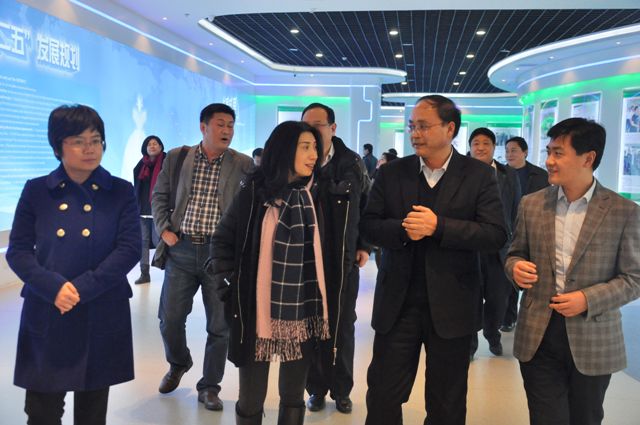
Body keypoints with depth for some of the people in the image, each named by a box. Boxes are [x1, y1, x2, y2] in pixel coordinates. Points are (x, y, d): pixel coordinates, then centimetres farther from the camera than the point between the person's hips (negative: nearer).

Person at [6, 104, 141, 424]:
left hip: (101, 316, 0)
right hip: (46, 314, 1)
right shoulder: (36, 191, 4)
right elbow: (17, 251, 1)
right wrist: (54, 288, -16)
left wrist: (82, 288, -16)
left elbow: (130, 249, -6)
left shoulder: (121, 192, 2)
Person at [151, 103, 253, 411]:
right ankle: (178, 364, 39)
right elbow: (160, 196, 11)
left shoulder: (243, 164, 0)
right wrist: (164, 229, -1)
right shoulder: (177, 157, 5)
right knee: (169, 319, 8)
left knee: (220, 325, 3)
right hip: (181, 249, 1)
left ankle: (209, 387, 22)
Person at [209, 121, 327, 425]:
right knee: (251, 400, 10)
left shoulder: (313, 193, 3)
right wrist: (231, 282, -2)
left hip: (303, 312, 3)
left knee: (293, 397, 15)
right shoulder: (255, 192, -7)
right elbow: (223, 239, 3)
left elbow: (319, 249, 11)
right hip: (259, 311, -3)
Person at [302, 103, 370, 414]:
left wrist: (365, 245, 4)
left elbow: (368, 206, 7)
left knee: (342, 327, 10)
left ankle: (341, 389, 25)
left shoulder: (352, 162, -3)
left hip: (344, 260, 1)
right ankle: (316, 388, 24)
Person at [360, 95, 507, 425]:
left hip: (451, 307, -1)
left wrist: (438, 226, -22)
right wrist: (401, 229, -19)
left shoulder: (479, 175, -4)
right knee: (382, 397, 10)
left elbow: (496, 235, -11)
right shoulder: (391, 173, 3)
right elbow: (367, 225, 2)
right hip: (397, 303, 2)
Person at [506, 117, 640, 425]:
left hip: (593, 339, -1)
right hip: (538, 335, 2)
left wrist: (588, 299, -18)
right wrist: (516, 267, -12)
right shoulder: (531, 204, 2)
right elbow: (516, 254, 12)